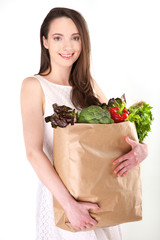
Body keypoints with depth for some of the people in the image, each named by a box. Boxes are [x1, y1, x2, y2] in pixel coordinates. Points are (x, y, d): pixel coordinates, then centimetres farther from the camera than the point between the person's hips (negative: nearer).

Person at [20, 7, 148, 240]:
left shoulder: (89, 84, 5)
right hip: (59, 192, -5)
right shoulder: (34, 86, -11)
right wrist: (70, 204, -26)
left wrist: (142, 148, -19)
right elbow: (34, 152, -20)